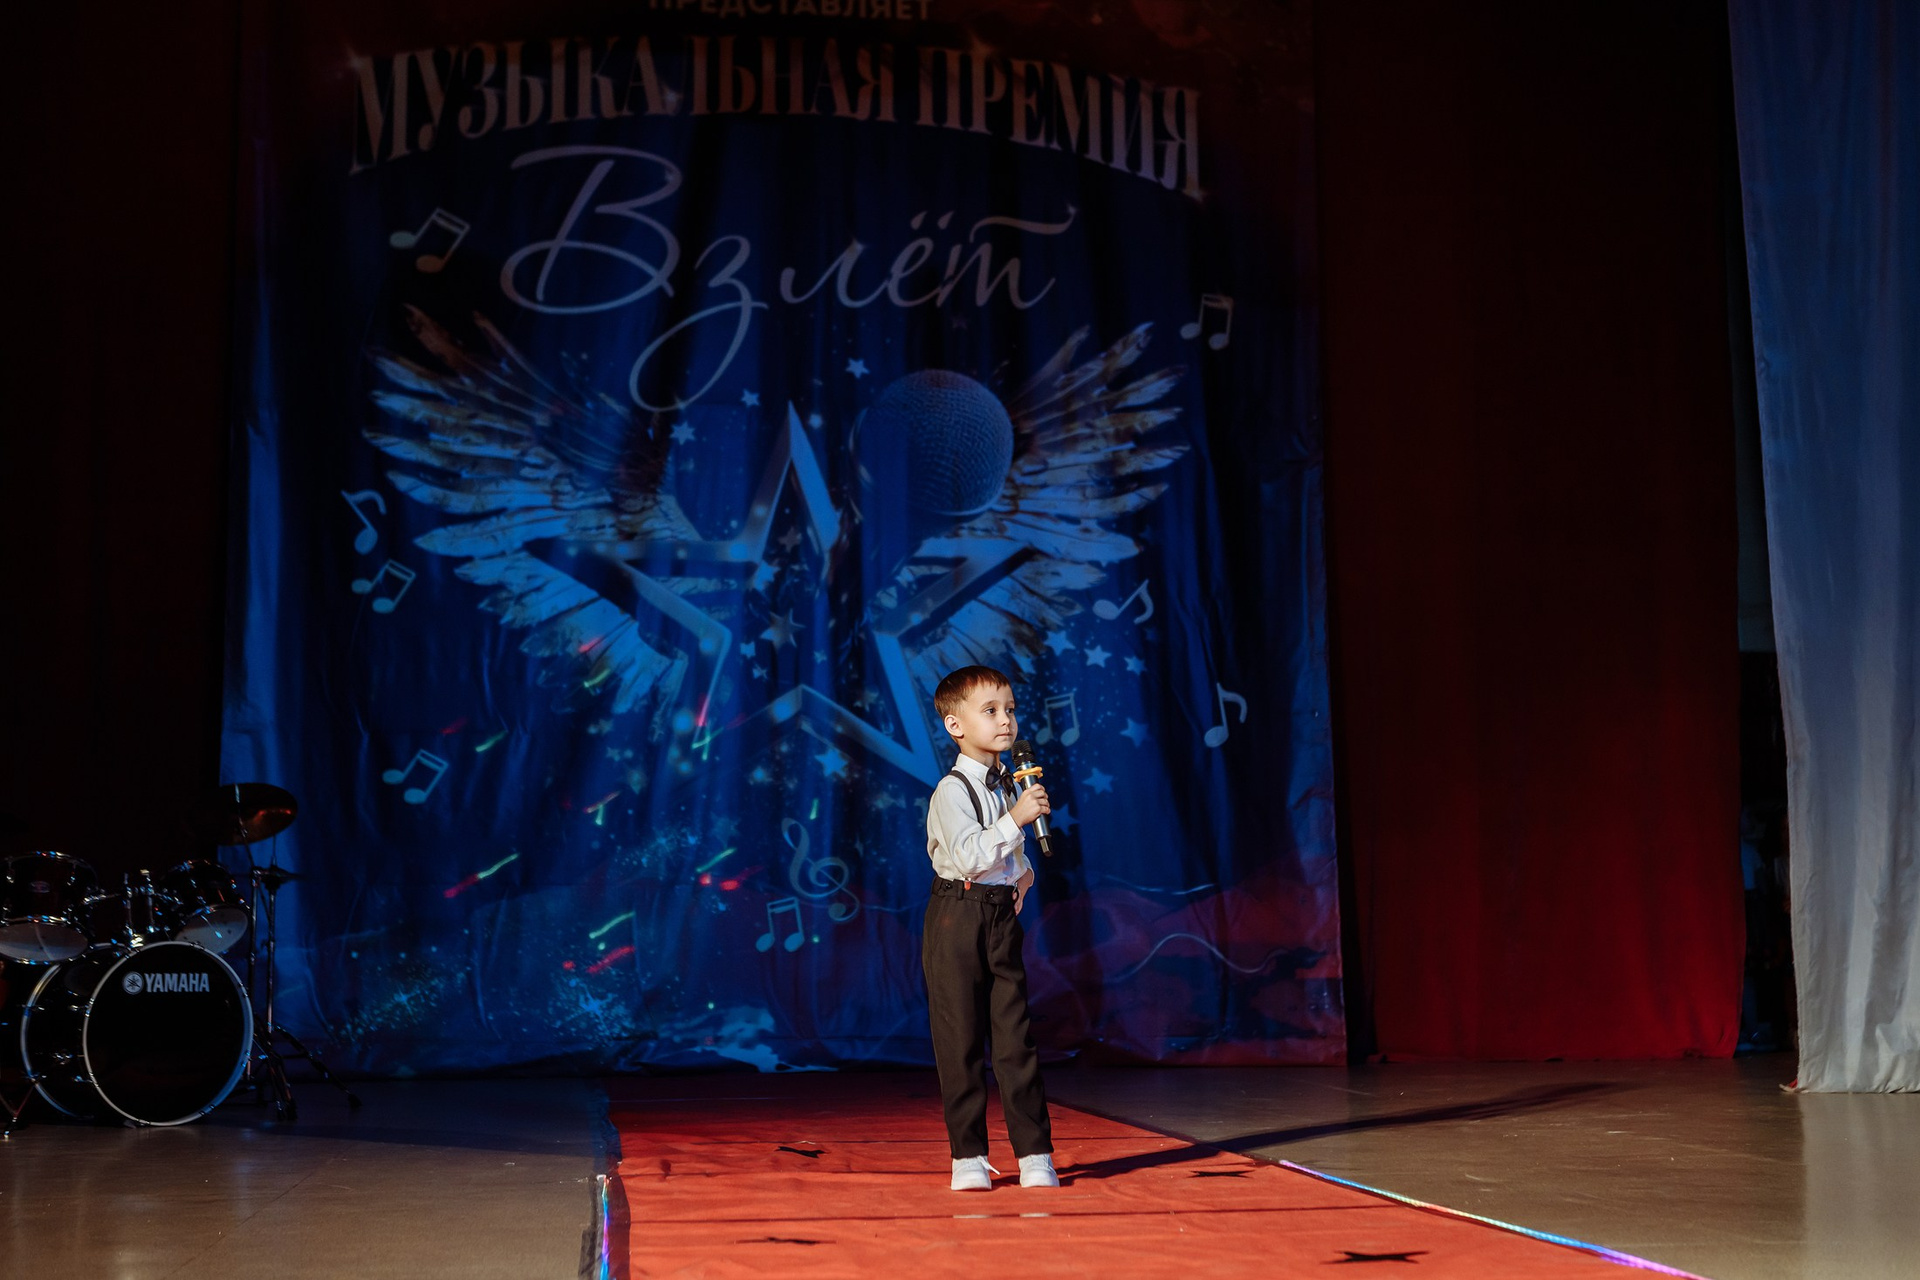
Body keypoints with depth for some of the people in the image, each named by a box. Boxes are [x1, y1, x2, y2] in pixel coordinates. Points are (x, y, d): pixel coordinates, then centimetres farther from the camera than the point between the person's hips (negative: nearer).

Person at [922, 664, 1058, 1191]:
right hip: (958, 916, -6)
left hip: (1002, 915, 6)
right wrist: (1016, 819, -28)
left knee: (1016, 1036, 3)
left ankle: (1035, 1155, 6)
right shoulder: (952, 791, -11)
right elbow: (970, 856, -24)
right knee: (960, 1040, -1)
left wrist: (1025, 870, 13)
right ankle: (968, 1157, 7)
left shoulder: (1010, 785, 13)